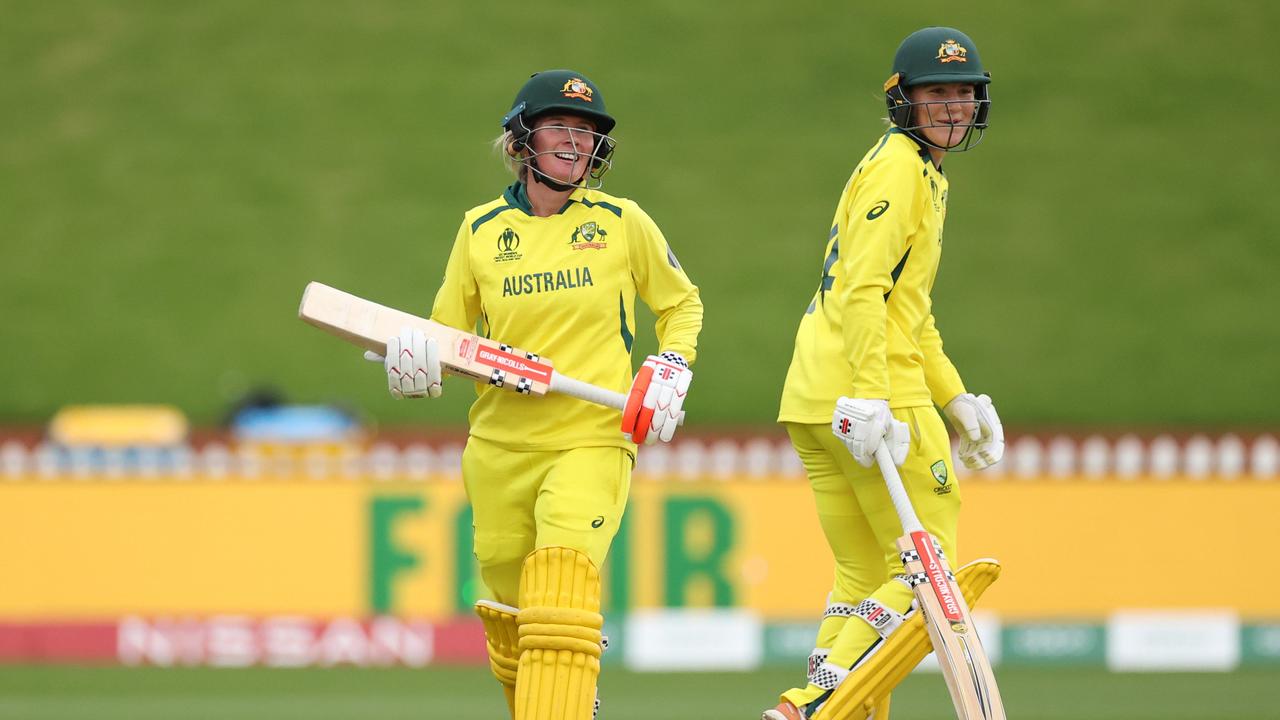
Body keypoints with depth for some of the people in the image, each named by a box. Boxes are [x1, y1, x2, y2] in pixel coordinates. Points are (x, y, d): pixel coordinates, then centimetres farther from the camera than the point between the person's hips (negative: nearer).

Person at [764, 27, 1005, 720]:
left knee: (863, 580, 11)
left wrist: (958, 399, 25)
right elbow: (863, 290, -19)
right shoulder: (899, 166, -7)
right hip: (872, 394, -10)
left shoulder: (923, 171, 24)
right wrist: (871, 398, -27)